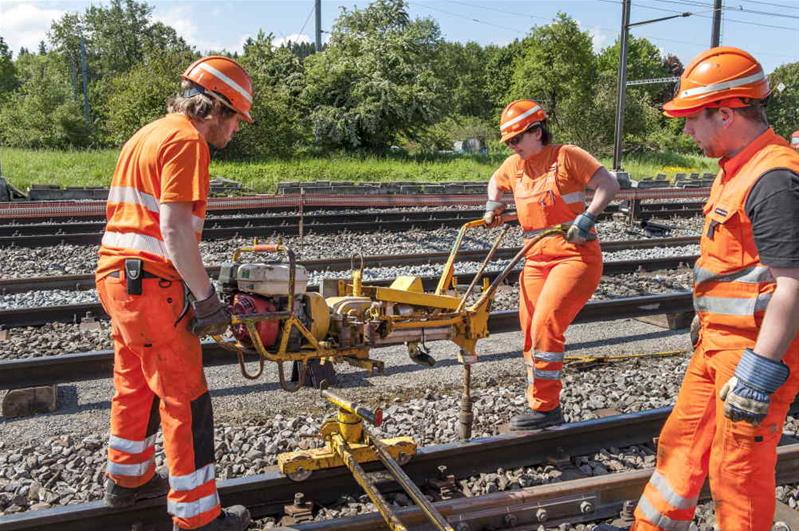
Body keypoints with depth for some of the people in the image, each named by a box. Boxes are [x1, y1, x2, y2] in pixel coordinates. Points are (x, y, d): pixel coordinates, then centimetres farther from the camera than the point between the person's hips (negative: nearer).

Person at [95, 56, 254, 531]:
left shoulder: (147, 136, 18)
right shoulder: (188, 141, -12)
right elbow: (175, 230, -21)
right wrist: (207, 299, -16)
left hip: (116, 277, 10)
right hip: (149, 283, -10)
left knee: (136, 385, 22)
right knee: (186, 400, -3)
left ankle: (129, 478, 39)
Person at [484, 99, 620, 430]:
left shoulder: (566, 156, -7)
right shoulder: (514, 165, 12)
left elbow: (609, 185, -10)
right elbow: (495, 183, 34)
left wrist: (586, 218, -20)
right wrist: (493, 206, 15)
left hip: (575, 255, -7)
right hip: (536, 259, 7)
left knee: (545, 327, -19)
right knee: (531, 333, 7)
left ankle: (546, 407, -8)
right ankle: (541, 405, 21)